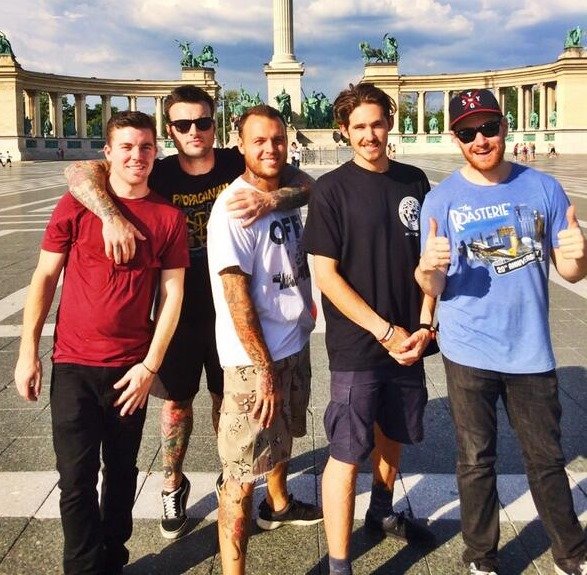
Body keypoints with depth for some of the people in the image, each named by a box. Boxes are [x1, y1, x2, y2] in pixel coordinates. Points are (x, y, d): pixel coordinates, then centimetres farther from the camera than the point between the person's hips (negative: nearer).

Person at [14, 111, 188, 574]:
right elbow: (45, 278, 1)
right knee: (77, 479, 3)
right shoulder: (76, 205, -2)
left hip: (132, 368, 1)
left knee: (122, 471, 15)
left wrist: (150, 366, -5)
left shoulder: (169, 217, 0)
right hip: (73, 365, -1)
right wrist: (28, 351, -2)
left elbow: (172, 293, -1)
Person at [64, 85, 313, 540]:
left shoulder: (238, 166, -8)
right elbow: (79, 172, -19)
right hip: (178, 309, 0)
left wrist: (270, 199, -35)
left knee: (228, 398, 15)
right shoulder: (159, 174, -10)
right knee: (177, 401, 12)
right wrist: (112, 215, -38)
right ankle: (173, 486, 35)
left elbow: (307, 185, -14)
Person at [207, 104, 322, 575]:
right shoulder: (233, 207, -18)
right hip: (255, 358, -9)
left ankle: (279, 505, 53)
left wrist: (305, 306, 11)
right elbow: (236, 296, -21)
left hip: (295, 343, 9)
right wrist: (264, 369, -21)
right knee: (244, 470, -3)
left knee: (283, 435, 29)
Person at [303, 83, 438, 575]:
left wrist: (424, 324, -2)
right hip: (357, 345, -5)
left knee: (392, 433, 21)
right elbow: (326, 274, -12)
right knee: (348, 454, -1)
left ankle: (382, 513, 45)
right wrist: (385, 332, -14)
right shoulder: (332, 189, -9)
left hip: (407, 340, 5)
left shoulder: (414, 181, 5)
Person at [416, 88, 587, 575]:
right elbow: (433, 289, -7)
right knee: (476, 462, 12)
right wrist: (428, 267, -30)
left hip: (531, 351, 1)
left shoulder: (543, 188, -2)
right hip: (469, 353, -1)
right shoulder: (441, 200, -4)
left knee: (547, 460, 15)